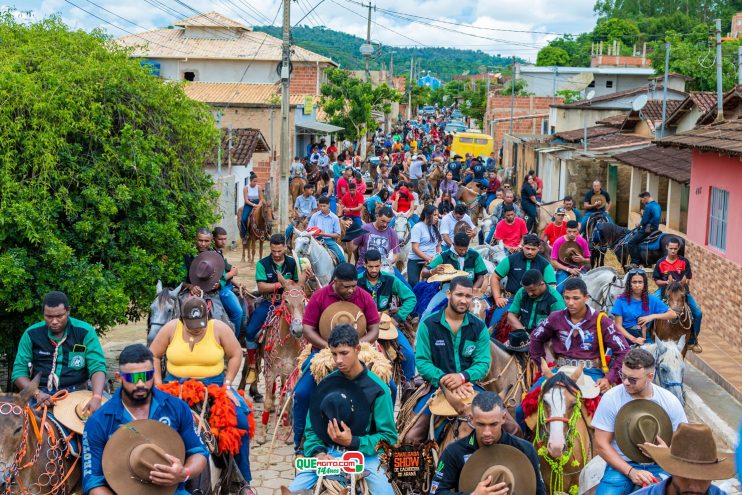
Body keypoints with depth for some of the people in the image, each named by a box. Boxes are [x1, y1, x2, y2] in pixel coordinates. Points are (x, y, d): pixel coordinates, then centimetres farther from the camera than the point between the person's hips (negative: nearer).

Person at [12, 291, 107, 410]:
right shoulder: (31, 334, 5)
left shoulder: (85, 332, -1)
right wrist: (37, 394, -16)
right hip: (41, 393, 0)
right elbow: (19, 371, 4)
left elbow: (97, 367, -9)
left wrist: (96, 398, -29)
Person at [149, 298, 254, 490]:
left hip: (214, 385, -1)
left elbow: (236, 355, -1)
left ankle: (240, 476, -2)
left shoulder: (219, 328, -8)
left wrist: (227, 385, -7)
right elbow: (153, 355, 4)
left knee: (240, 418, -21)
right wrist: (158, 385, -4)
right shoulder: (171, 328, -5)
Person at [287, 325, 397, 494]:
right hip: (328, 453, 3)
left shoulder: (377, 389, -8)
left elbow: (389, 437, -7)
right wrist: (317, 452, -13)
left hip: (365, 454, -3)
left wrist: (353, 442, -19)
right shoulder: (325, 383, 3)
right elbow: (312, 427, 7)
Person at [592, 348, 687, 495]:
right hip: (621, 464, -1)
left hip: (659, 466, 1)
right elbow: (601, 445, -6)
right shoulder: (611, 398, -9)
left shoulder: (670, 402, -4)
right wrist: (631, 471, -16)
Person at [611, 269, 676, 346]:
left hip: (645, 340, 2)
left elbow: (673, 314, 2)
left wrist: (653, 316, -11)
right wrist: (633, 339, -18)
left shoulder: (651, 299, 4)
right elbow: (618, 326, -5)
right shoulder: (621, 300, -2)